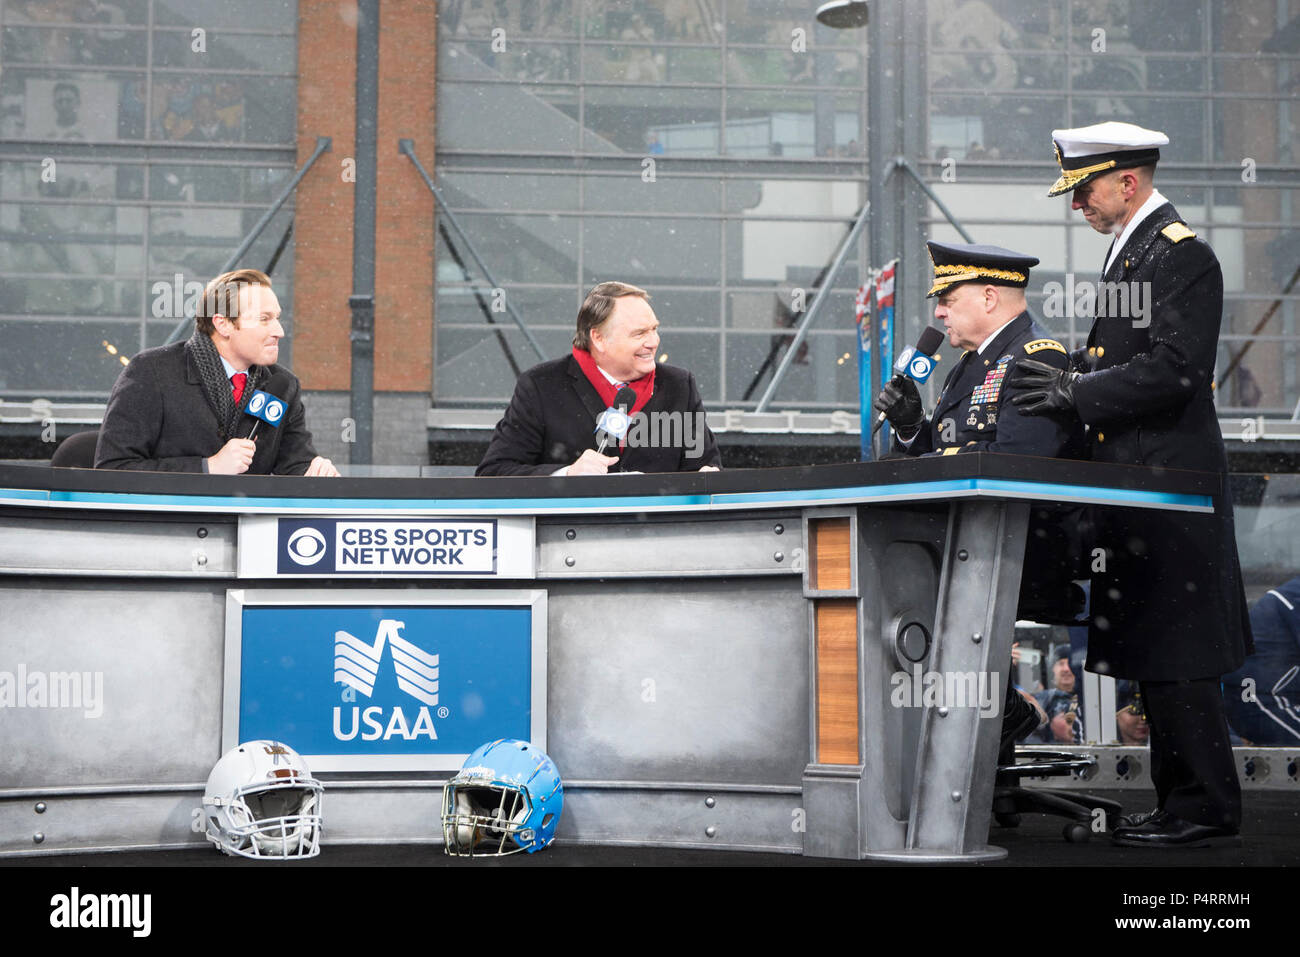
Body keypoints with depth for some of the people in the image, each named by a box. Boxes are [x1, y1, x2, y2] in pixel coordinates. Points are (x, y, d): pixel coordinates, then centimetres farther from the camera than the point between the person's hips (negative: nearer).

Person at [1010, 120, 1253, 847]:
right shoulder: (1131, 248, 18)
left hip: (1168, 484, -10)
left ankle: (1208, 809, 2)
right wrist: (1070, 373, 7)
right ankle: (1182, 800, 21)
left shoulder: (1182, 253, -12)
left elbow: (1175, 369, -21)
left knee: (1175, 654, -6)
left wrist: (1078, 391, -21)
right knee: (1153, 650, 13)